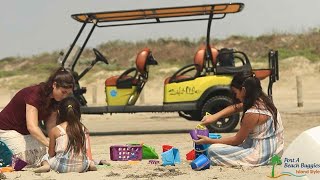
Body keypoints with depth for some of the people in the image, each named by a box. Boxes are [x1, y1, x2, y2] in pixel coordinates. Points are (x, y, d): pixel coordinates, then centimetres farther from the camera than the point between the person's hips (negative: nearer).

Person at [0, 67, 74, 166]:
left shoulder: (54, 100, -8)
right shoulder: (34, 94, -31)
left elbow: (50, 126, -11)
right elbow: (32, 127, -40)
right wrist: (50, 144, -50)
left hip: (26, 132, 7)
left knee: (41, 156, -11)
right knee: (28, 159, -18)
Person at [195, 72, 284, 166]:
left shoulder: (253, 113, -24)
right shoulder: (262, 100, 2)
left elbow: (237, 140, -13)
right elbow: (236, 108, 15)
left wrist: (209, 141, -4)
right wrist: (214, 116, 1)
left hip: (261, 155, -9)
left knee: (213, 150, -14)